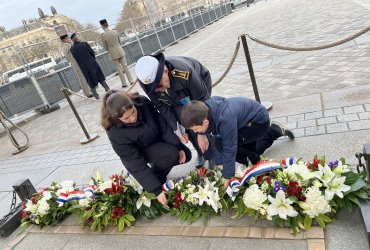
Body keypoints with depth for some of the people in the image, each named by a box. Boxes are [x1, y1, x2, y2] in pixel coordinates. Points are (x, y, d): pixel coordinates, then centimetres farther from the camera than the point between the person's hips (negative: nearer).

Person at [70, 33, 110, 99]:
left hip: (84, 68, 3)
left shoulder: (72, 49, -4)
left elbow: (76, 59, 4)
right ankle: (108, 90, 19)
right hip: (92, 64, -2)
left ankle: (96, 95, 17)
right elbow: (92, 53, -6)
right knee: (101, 79, 13)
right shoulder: (84, 44, -13)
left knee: (91, 82, 12)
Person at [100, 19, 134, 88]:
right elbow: (119, 41, 9)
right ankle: (131, 81, 12)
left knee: (119, 69, 6)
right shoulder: (115, 32, -3)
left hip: (113, 54, -3)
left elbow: (105, 47, -4)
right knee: (125, 66, 10)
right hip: (120, 51, 3)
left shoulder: (103, 35, -12)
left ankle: (124, 83, 9)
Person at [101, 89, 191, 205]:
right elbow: (136, 164, -33)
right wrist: (157, 190, -32)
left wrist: (178, 146, -17)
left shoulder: (142, 102, -28)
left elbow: (162, 124, -16)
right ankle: (156, 177, -3)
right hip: (139, 151, -5)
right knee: (171, 154, -29)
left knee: (185, 155, 2)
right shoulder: (116, 133, -36)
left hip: (157, 138, 5)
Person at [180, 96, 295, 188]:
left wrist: (227, 178, -25)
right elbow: (214, 140, -8)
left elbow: (229, 149, -34)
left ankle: (255, 160, -2)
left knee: (227, 143, -24)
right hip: (245, 120, 8)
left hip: (259, 120, -8)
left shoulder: (225, 119, -41)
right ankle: (273, 131, 31)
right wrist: (220, 165, -7)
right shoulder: (205, 111, -17)